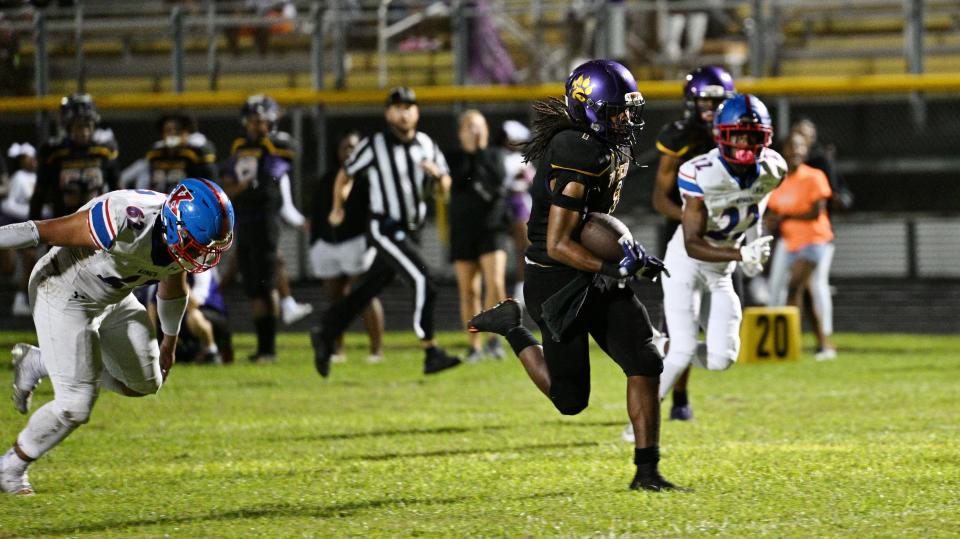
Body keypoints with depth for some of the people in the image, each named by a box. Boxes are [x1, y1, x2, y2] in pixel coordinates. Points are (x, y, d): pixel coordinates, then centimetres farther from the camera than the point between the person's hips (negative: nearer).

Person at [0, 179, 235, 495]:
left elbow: (173, 287, 11)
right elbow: (38, 232, -30)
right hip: (64, 299, -8)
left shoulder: (182, 235, -13)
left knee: (145, 383, 12)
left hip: (113, 300, 8)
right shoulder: (125, 224, -39)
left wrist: (170, 342, 24)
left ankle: (38, 363, 26)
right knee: (76, 404, -10)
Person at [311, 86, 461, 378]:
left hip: (412, 230, 6)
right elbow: (346, 174, 5)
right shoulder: (374, 146, -9)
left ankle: (325, 337, 29)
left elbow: (445, 185, 11)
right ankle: (431, 353, -18)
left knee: (366, 291, 14)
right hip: (386, 230, -6)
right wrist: (337, 209, 13)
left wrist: (437, 173, -11)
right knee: (423, 283, -20)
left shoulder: (426, 145, 6)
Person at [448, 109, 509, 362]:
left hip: (492, 229, -1)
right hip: (463, 232, 1)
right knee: (468, 291, 3)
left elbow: (498, 178, -14)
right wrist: (468, 152, -11)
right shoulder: (455, 160, 6)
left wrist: (480, 151, -12)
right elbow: (453, 184, -13)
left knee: (495, 284, -18)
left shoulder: (494, 155, 5)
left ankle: (493, 338, -6)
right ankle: (475, 345, 12)